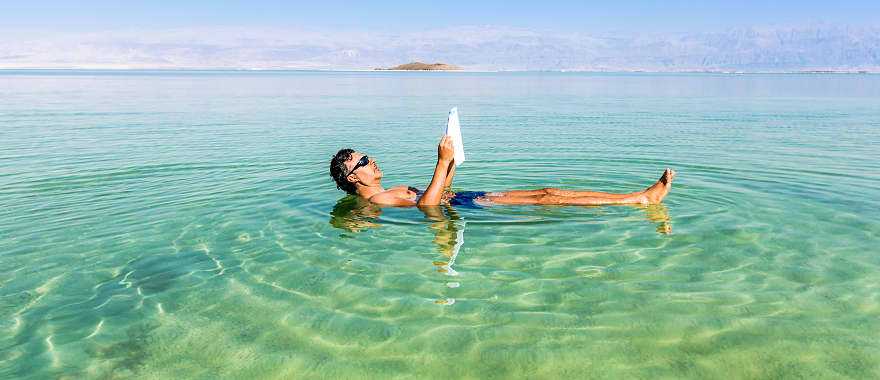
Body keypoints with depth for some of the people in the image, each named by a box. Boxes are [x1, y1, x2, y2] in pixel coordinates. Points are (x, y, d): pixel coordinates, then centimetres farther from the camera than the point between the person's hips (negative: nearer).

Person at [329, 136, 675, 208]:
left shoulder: (390, 192, 23)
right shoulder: (375, 202, -8)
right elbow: (426, 205, -23)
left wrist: (452, 162, 15)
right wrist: (442, 162, -25)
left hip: (462, 200, 9)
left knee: (545, 191, -3)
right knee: (545, 198, -15)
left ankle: (643, 198, -5)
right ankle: (640, 199, -12)